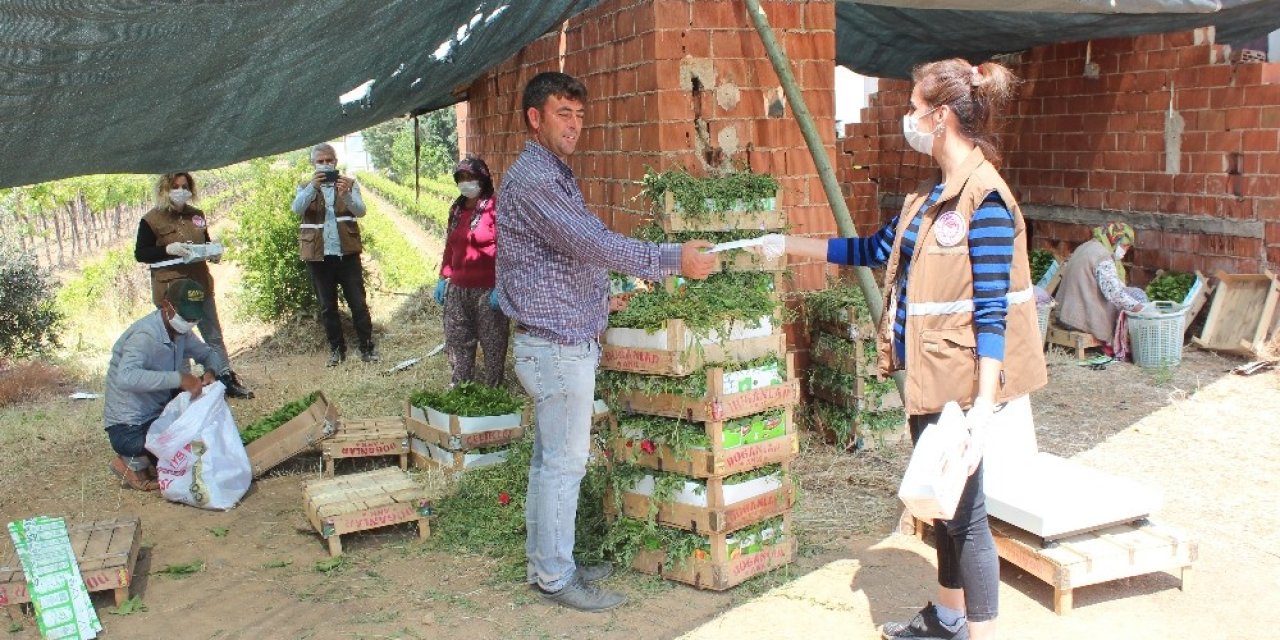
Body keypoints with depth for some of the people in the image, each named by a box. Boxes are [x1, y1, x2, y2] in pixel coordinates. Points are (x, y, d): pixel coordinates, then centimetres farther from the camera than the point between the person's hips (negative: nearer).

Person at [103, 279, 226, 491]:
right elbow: (125, 378, -42)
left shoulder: (180, 331, 0)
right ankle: (133, 462, 4)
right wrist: (179, 378, -44)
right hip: (129, 429, -9)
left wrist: (211, 371, -11)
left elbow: (210, 353, 13)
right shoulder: (144, 336, -26)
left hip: (156, 415, 9)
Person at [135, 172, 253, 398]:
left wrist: (214, 252, 1)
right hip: (170, 290, -5)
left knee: (214, 335, 10)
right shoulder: (151, 220, -6)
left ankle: (228, 380, 16)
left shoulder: (196, 216, 10)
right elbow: (140, 253, -6)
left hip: (200, 285, 5)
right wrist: (168, 249, -21)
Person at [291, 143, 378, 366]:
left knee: (358, 303, 1)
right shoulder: (306, 188, 8)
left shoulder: (349, 184, 6)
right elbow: (297, 208, -14)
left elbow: (360, 211, -11)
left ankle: (367, 347, 10)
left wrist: (346, 194, -32)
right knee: (327, 306, 9)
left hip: (347, 253, -1)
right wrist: (312, 187, -31)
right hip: (318, 256, 1)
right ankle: (336, 349, 21)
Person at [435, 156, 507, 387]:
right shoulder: (457, 210, 12)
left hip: (487, 290, -7)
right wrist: (443, 278, 17)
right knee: (458, 342, 14)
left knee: (493, 343, 2)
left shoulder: (494, 208, -10)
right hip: (458, 289, 7)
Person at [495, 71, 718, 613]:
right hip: (557, 346, -10)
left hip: (564, 342, 10)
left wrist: (629, 275, 19)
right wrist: (673, 259, -23)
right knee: (564, 462, -2)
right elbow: (590, 243, -25)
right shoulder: (530, 179, -17)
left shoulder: (555, 175, 16)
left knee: (550, 460, 15)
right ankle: (555, 578, 9)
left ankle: (547, 563, 25)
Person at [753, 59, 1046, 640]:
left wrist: (985, 406, -24)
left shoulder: (984, 199, -18)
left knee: (963, 510, 0)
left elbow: (992, 311, -21)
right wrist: (790, 246, 23)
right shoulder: (933, 195, 10)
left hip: (959, 381, -10)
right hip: (927, 374, 10)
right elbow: (874, 250, 21)